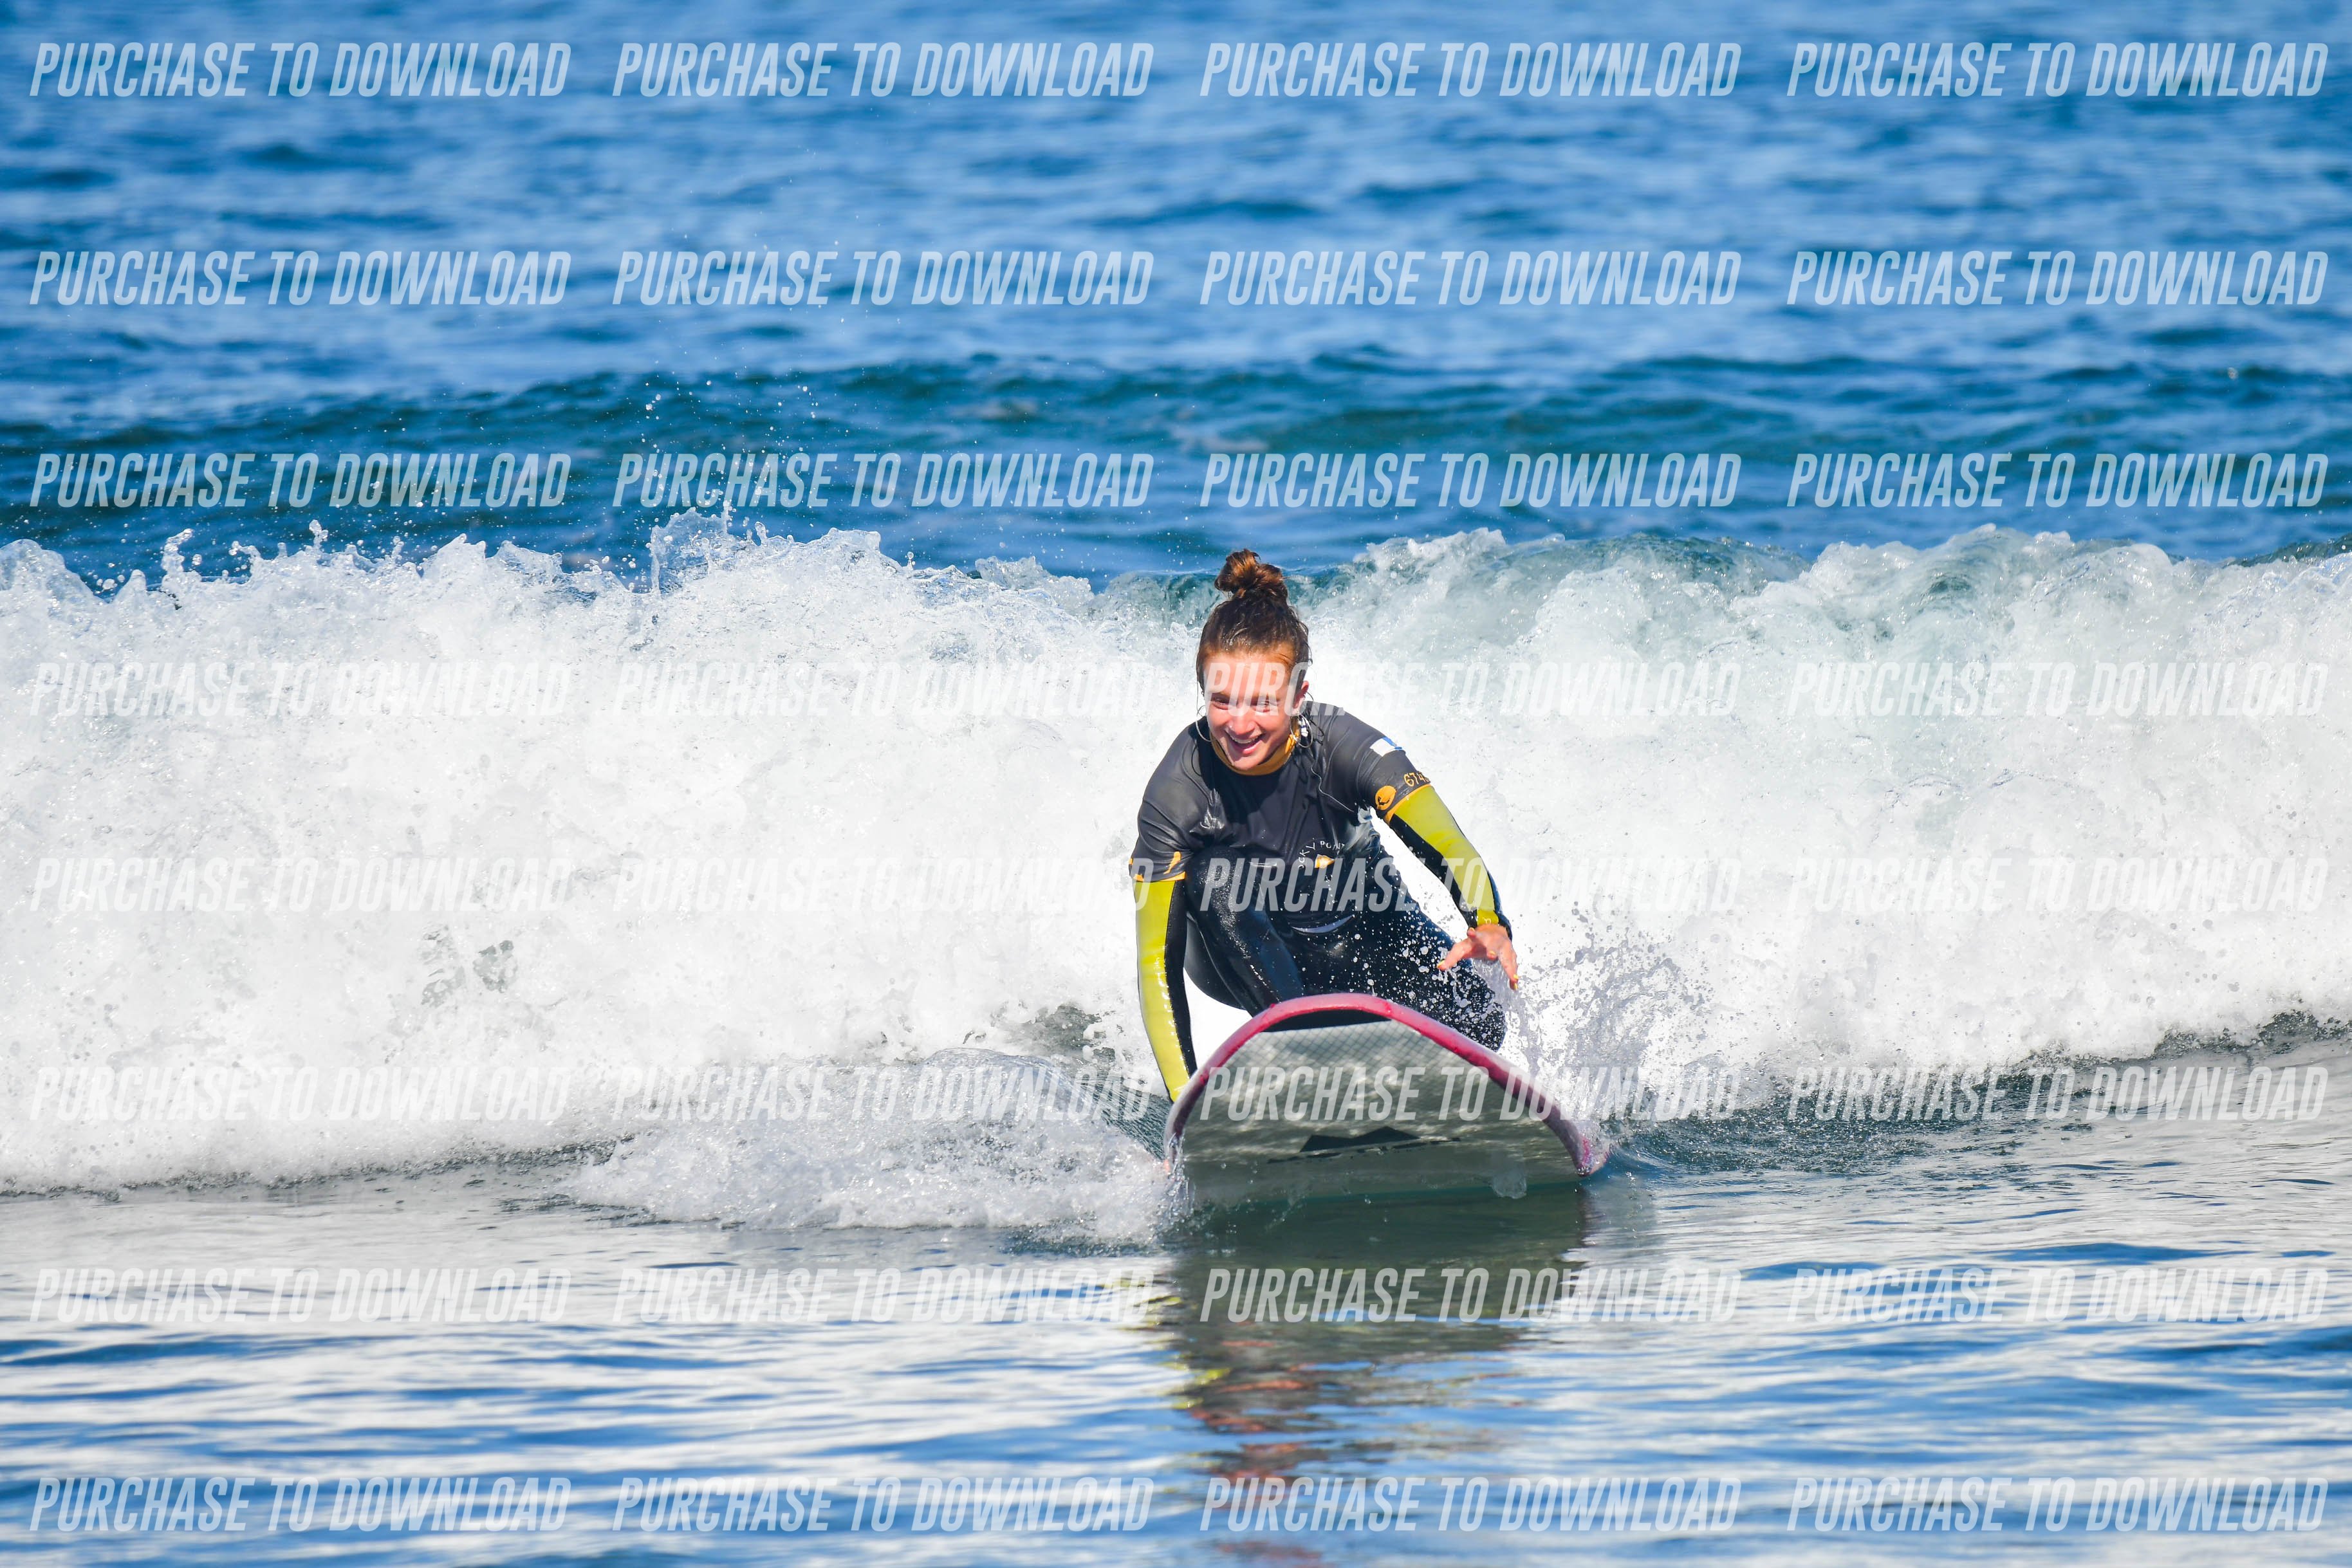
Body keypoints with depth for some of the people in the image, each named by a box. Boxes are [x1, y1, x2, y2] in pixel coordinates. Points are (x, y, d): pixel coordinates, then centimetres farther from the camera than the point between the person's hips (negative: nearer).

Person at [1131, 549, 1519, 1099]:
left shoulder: (1342, 744, -29)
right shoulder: (1178, 791, -29)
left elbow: (1445, 847, -43)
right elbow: (1158, 961, -30)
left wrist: (1490, 926, -65)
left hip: (1362, 930, 2)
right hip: (1252, 955, -2)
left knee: (1472, 1021, -19)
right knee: (1217, 875, -33)